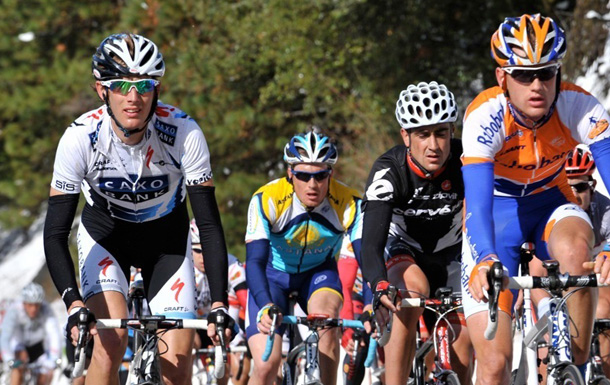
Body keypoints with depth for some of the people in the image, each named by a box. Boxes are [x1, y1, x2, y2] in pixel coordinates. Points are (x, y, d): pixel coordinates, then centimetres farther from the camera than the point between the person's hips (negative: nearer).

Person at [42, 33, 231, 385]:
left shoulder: (184, 133, -29)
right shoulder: (80, 138, -29)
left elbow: (209, 224, -25)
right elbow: (55, 233, -28)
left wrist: (219, 305, -34)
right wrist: (74, 303, -42)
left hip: (167, 238, 1)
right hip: (105, 235, -1)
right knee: (111, 341, -25)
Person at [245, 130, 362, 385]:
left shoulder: (348, 204, -27)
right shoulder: (267, 200, -31)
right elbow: (255, 260, -37)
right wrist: (266, 307, -55)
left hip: (318, 271, 1)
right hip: (273, 274, -1)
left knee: (327, 320, -33)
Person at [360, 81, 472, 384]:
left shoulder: (464, 162, -25)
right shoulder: (389, 171, -29)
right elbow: (371, 241, -38)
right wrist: (381, 287, -57)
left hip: (447, 256, 2)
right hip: (400, 251, -2)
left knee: (461, 355, -9)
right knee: (414, 288, -36)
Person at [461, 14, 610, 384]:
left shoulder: (580, 107, -24)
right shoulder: (486, 115, -29)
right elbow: (477, 203, -38)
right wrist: (484, 262, -58)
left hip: (549, 203, 1)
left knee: (576, 250, -37)